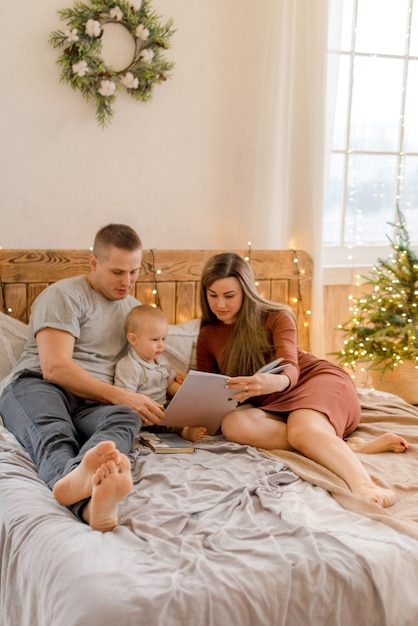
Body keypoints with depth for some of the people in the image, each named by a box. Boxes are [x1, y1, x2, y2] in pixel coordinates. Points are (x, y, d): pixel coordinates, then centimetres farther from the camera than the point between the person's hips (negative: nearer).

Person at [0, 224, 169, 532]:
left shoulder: (135, 308, 24)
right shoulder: (64, 295, 2)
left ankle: (78, 480, -69)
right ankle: (89, 503, -75)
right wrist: (121, 396, -15)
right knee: (54, 437, -40)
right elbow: (54, 367, -11)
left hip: (92, 404, 4)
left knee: (125, 418, -34)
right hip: (37, 386, -4)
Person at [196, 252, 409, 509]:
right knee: (232, 424, -34)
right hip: (271, 404, 3)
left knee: (303, 431, -39)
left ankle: (365, 486, -67)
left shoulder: (276, 318, -3)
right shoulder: (207, 336, 10)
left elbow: (290, 370, -18)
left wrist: (275, 382, -44)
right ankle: (350, 446, -40)